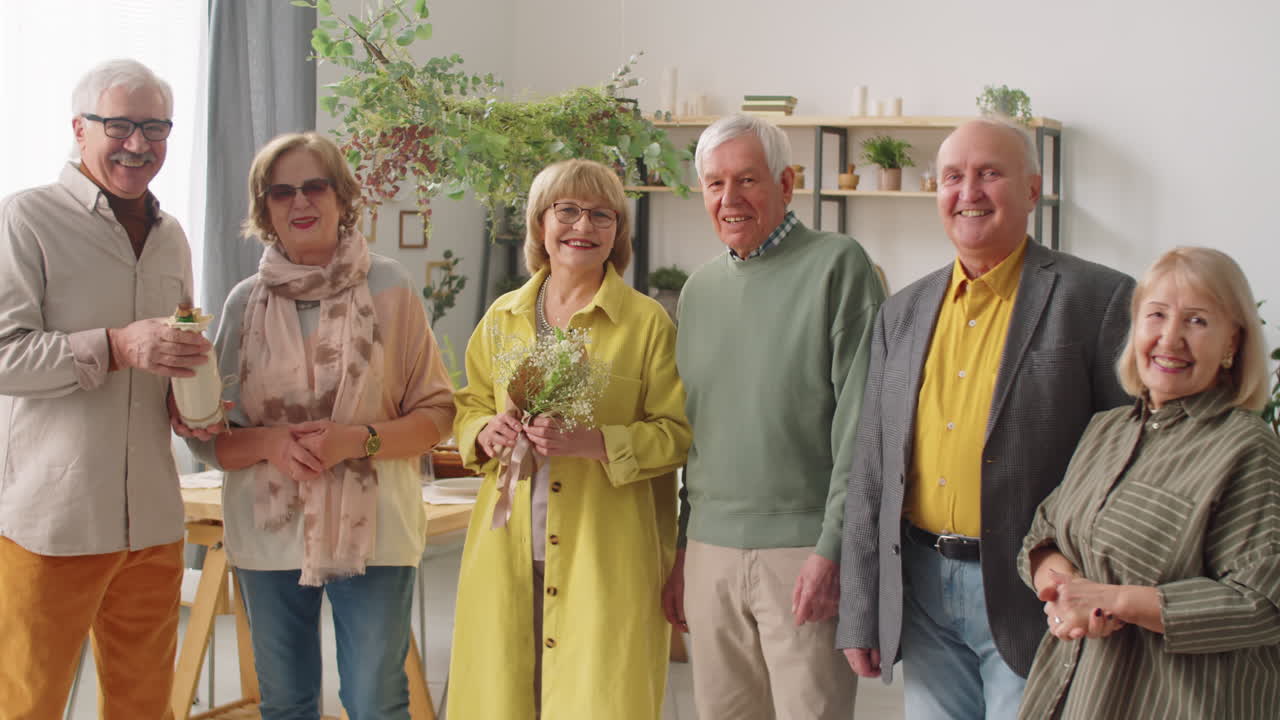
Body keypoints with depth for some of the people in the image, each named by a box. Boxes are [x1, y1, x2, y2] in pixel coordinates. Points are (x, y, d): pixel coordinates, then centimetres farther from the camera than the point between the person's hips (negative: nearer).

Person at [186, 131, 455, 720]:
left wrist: (357, 440, -16)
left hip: (371, 529, -2)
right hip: (271, 533, 2)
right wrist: (268, 443, -14)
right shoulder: (245, 301, 4)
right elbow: (209, 436, 6)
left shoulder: (389, 288, -1)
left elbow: (436, 413, 0)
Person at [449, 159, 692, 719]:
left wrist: (594, 443, -19)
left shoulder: (648, 322, -1)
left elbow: (676, 433, -4)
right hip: (508, 551, 4)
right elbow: (469, 406, 19)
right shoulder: (503, 317, 11)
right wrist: (486, 431, -4)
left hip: (604, 560, -3)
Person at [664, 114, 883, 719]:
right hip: (710, 551, 5)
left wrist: (833, 548, -14)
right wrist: (680, 550, 16)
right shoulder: (699, 290, 15)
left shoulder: (836, 266, -4)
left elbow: (859, 420, -9)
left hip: (803, 552, -5)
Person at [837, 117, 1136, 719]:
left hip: (1031, 599, -5)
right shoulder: (903, 313, 11)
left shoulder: (1097, 299, -5)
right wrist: (859, 616, 9)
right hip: (923, 594, 5)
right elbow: (870, 472, 12)